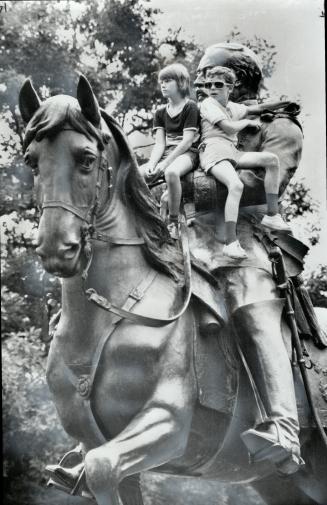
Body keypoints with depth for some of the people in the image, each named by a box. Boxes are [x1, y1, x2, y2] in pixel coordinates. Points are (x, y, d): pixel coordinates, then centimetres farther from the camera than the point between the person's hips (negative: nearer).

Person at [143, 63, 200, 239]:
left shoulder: (190, 107, -3)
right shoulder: (160, 112, 15)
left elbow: (187, 141, -12)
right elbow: (160, 143, 6)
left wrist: (165, 164, -20)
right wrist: (151, 164, -15)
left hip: (187, 153, -6)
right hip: (166, 152, 6)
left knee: (171, 172, -40)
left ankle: (173, 222, -26)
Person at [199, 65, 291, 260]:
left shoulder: (233, 107, 24)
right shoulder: (208, 104, 2)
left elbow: (257, 109, 36)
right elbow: (230, 128, -8)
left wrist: (286, 102, 28)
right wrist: (248, 121, 10)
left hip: (233, 152, 8)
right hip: (213, 149, -8)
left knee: (272, 159, -5)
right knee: (236, 185, -33)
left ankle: (272, 215, -5)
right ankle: (231, 243, -39)